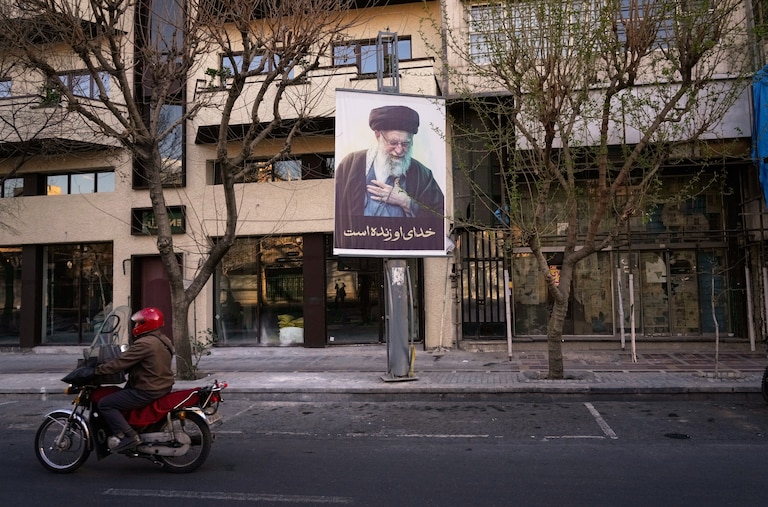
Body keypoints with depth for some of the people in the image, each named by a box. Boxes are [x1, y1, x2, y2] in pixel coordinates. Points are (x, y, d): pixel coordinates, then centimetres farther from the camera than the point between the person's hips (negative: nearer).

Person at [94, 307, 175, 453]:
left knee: (105, 404, -5)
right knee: (120, 394, 31)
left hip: (148, 392, -10)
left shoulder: (144, 344, -21)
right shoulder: (163, 340, 10)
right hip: (163, 385, 10)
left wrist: (98, 370, -9)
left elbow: (121, 362, -20)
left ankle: (129, 436, -11)